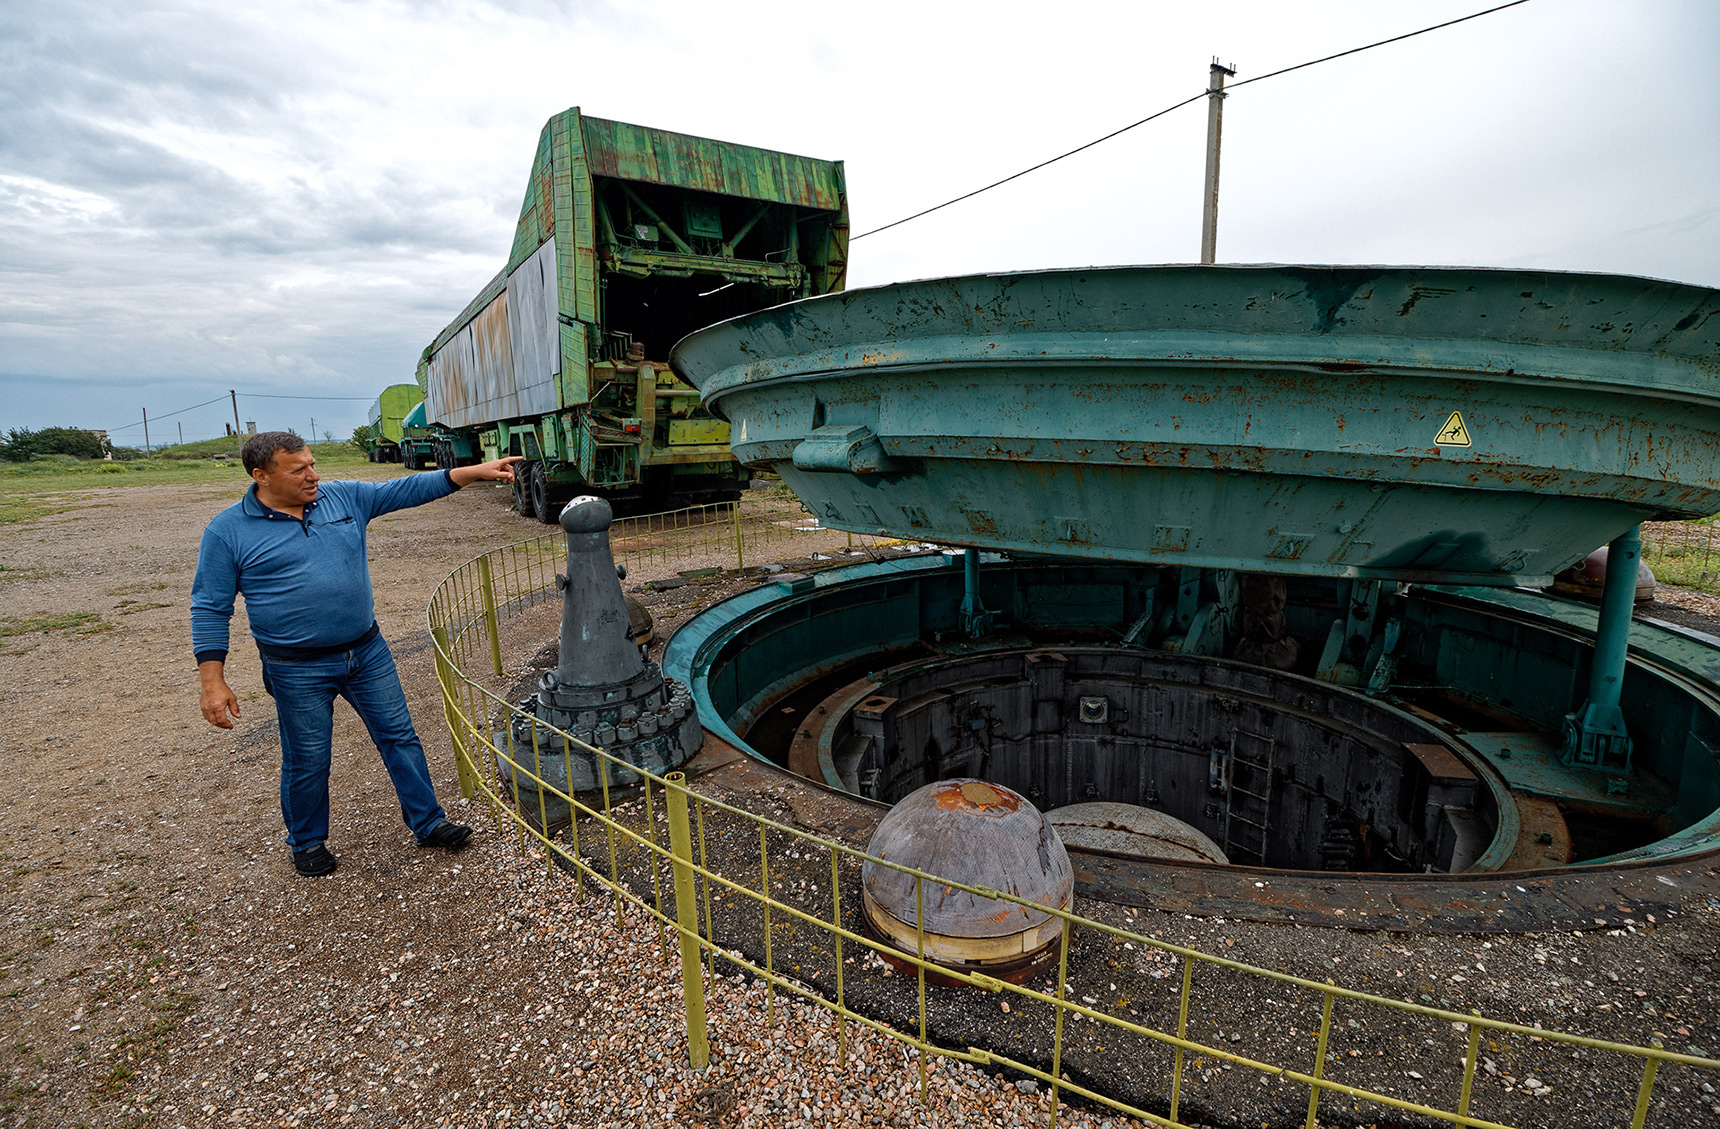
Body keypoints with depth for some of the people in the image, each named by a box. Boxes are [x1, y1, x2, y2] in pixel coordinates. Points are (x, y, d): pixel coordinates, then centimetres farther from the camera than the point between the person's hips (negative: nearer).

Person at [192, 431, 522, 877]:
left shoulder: (343, 498, 2)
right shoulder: (228, 531, -7)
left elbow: (407, 489, 2)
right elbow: (210, 609, -5)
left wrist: (476, 471, -7)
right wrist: (212, 681, -9)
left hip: (368, 652, 4)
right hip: (299, 671, -3)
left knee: (399, 736, 9)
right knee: (307, 761, 11)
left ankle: (428, 823, 23)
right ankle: (307, 842, 35)